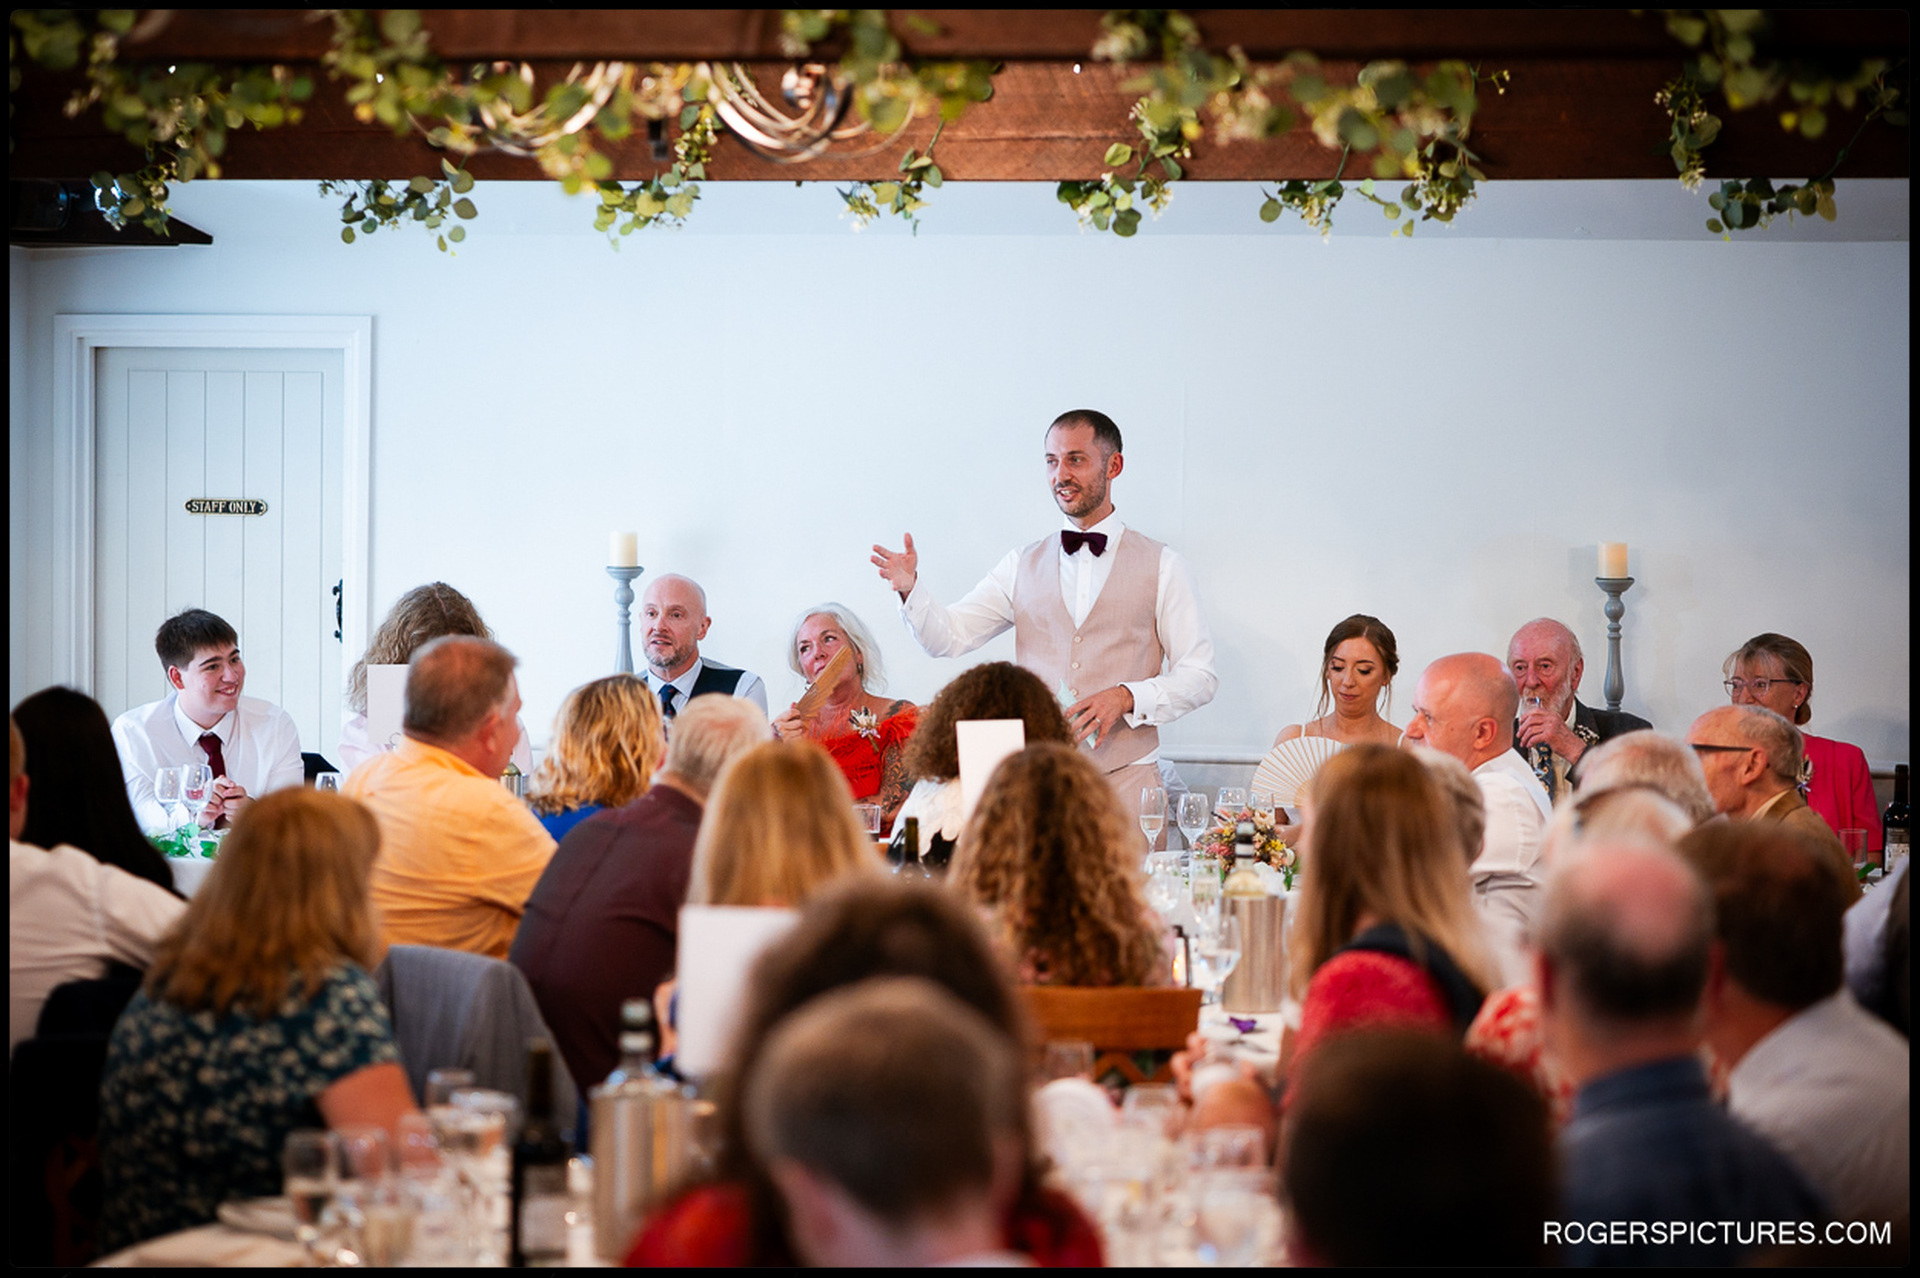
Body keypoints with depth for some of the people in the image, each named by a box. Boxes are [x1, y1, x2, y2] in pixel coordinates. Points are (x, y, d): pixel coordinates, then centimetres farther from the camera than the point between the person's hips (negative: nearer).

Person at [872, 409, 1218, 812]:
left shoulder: (1163, 567, 4)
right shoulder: (1024, 565, 12)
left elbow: (1199, 676, 2)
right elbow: (948, 636, 7)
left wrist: (1126, 697, -14)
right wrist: (910, 588, -12)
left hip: (1124, 779, -2)